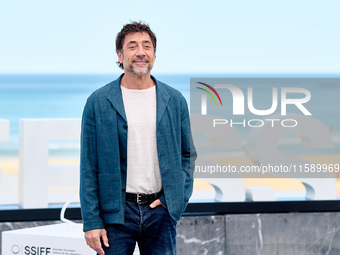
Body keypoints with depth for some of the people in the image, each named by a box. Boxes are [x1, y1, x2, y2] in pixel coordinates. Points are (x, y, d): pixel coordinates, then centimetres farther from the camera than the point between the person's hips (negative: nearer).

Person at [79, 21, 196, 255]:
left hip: (161, 210, 2)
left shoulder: (175, 101, 7)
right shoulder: (98, 102, 0)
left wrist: (178, 199, 1)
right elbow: (89, 167, -1)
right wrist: (91, 221, -7)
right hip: (115, 211, -2)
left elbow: (187, 154, 15)